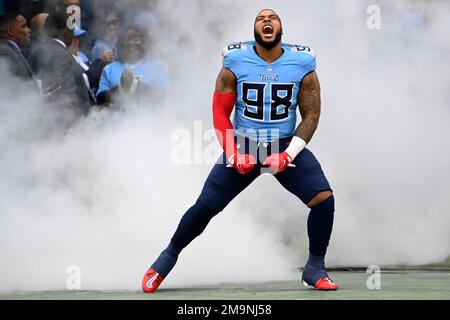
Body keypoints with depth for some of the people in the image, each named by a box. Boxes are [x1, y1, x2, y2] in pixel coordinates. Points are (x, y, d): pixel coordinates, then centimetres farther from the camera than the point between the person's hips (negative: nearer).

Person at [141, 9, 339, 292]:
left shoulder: (302, 65, -7)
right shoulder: (235, 63, -9)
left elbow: (311, 115, -3)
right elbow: (220, 113, -4)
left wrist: (289, 154, -14)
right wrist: (234, 154, -15)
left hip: (285, 145, 1)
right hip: (243, 145, 0)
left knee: (324, 199, -17)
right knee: (205, 206, -4)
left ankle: (315, 268, 1)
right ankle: (169, 257, 19)